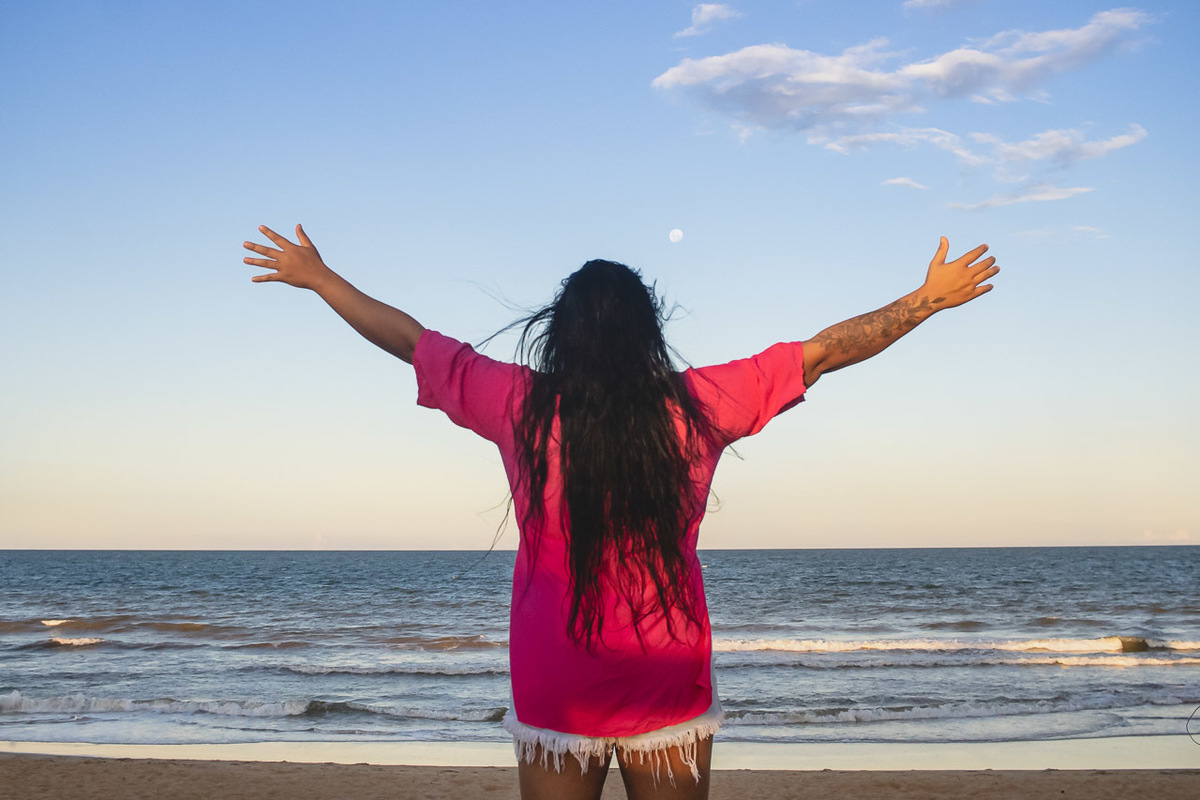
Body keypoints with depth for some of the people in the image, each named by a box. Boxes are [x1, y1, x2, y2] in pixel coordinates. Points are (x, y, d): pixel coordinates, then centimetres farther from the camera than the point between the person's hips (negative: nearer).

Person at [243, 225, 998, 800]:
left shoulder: (520, 404, -8)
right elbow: (825, 351, 1)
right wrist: (929, 299, 12)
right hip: (670, 690, 1)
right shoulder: (697, 405, -8)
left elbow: (409, 338, 4)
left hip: (554, 693, 0)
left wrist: (318, 278, 19)